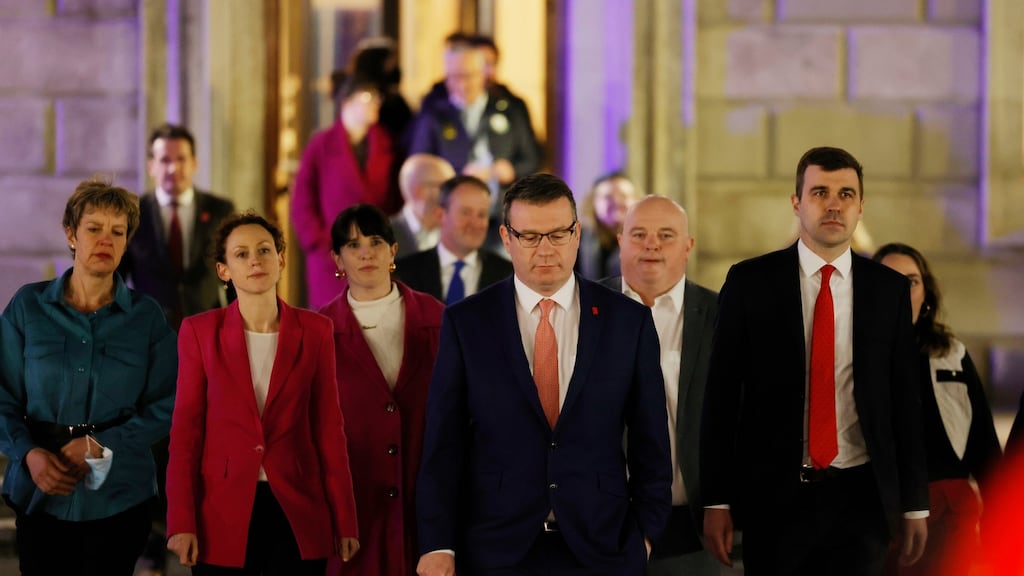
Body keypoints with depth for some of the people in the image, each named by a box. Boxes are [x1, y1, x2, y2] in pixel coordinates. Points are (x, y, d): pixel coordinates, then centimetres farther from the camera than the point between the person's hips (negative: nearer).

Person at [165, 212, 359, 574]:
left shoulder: (314, 331, 4)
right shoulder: (200, 331, 2)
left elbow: (328, 428, 5)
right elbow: (186, 428, 0)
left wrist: (345, 521, 3)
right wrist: (181, 522, -6)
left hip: (298, 512, 1)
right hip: (224, 513, -1)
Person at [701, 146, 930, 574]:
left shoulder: (889, 289, 5)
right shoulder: (750, 282, -1)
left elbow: (904, 399, 7)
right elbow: (721, 394, -1)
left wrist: (915, 504, 5)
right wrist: (717, 500, -6)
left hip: (860, 496, 2)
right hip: (773, 496, -1)